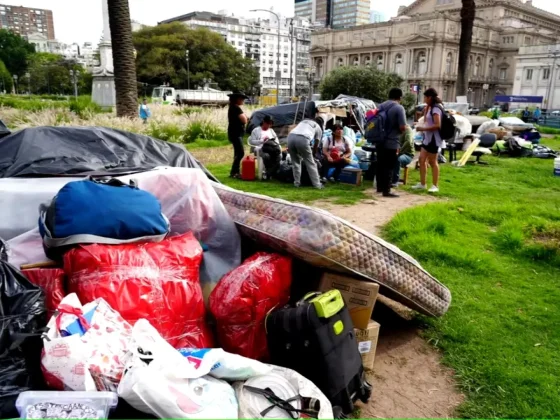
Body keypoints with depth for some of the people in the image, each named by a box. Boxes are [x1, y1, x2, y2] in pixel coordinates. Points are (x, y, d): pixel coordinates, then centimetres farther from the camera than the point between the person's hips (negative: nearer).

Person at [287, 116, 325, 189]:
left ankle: (297, 182, 20)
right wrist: (313, 154, 42)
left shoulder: (304, 121, 37)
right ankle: (317, 184, 9)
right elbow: (316, 145, 27)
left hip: (291, 136, 4)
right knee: (310, 163, 8)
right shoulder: (318, 128, 26)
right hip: (302, 139, -4)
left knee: (295, 162, 21)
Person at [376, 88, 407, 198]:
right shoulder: (399, 108, -13)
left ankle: (380, 187, 25)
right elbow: (402, 127, -18)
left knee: (380, 165, 16)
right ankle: (386, 190, 0)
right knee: (389, 167, -2)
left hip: (380, 141, 7)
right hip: (391, 143, -7)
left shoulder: (381, 106, 7)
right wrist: (397, 130, 3)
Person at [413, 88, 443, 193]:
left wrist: (423, 128, -22)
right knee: (422, 159, 9)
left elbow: (437, 125, -24)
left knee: (432, 162, -4)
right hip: (427, 138, 10)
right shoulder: (430, 108, 14)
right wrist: (425, 111, 9)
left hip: (433, 139, -10)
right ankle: (422, 183, 17)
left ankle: (435, 186, 4)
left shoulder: (436, 109, -16)